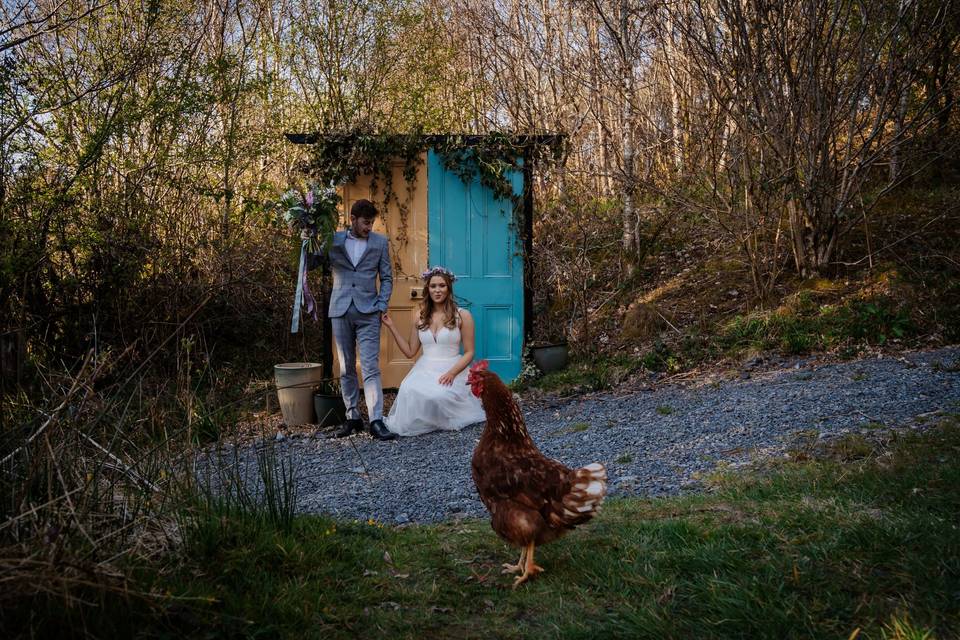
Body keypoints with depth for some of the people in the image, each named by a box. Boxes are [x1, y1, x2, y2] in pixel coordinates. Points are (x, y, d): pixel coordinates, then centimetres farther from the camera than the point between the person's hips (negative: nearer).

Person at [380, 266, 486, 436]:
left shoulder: (462, 315, 0)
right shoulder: (420, 317, 12)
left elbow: (469, 352, -1)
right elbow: (410, 352, 14)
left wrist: (452, 373, -17)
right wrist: (392, 327, 8)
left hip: (452, 370, -3)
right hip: (425, 370, 3)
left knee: (439, 395, -35)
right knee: (409, 391, -32)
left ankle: (446, 421, -1)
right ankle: (420, 422, -2)